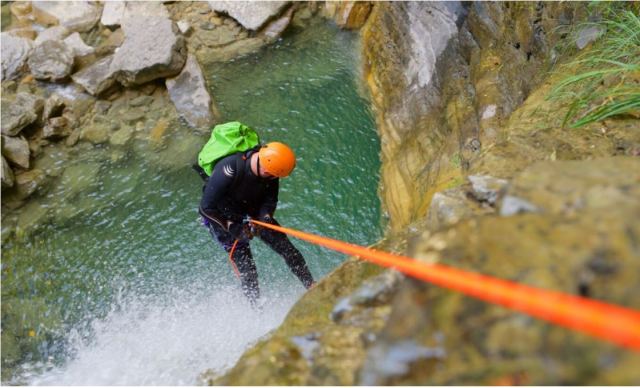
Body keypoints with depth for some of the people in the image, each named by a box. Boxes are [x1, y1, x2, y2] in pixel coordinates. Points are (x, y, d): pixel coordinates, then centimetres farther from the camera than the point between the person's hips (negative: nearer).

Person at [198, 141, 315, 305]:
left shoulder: (269, 164, -22)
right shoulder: (228, 171, -37)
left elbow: (270, 200, -9)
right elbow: (206, 207, -27)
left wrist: (265, 217, -28)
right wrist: (232, 227, -28)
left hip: (253, 212, 5)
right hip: (222, 217, -4)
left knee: (286, 247, -1)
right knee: (244, 263, -10)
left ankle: (312, 288, 11)